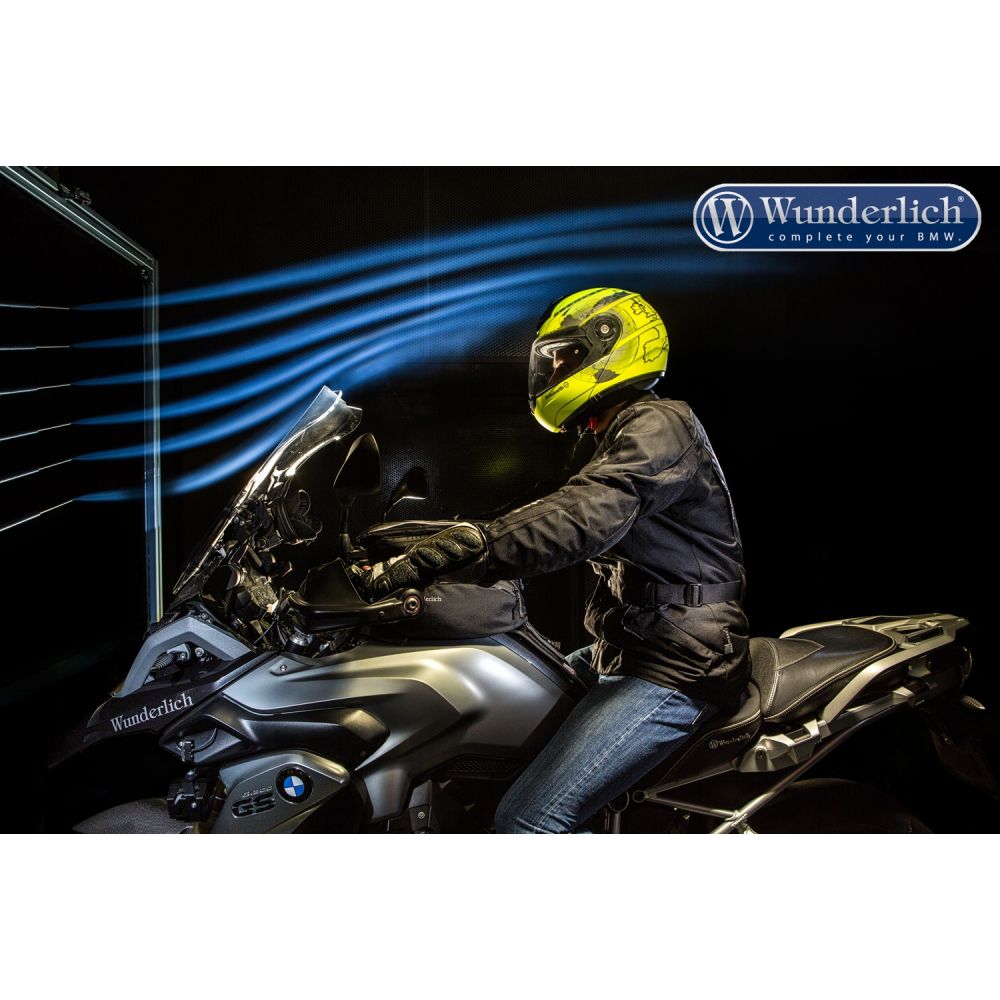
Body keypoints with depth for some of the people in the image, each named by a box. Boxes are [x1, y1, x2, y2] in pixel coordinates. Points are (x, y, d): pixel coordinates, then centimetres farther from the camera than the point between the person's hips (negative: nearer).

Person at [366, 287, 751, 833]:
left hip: (672, 670, -11)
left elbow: (578, 522, -31)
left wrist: (429, 559, -36)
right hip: (623, 652, 11)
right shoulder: (624, 436, 20)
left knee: (525, 820, -21)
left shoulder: (658, 425, -15)